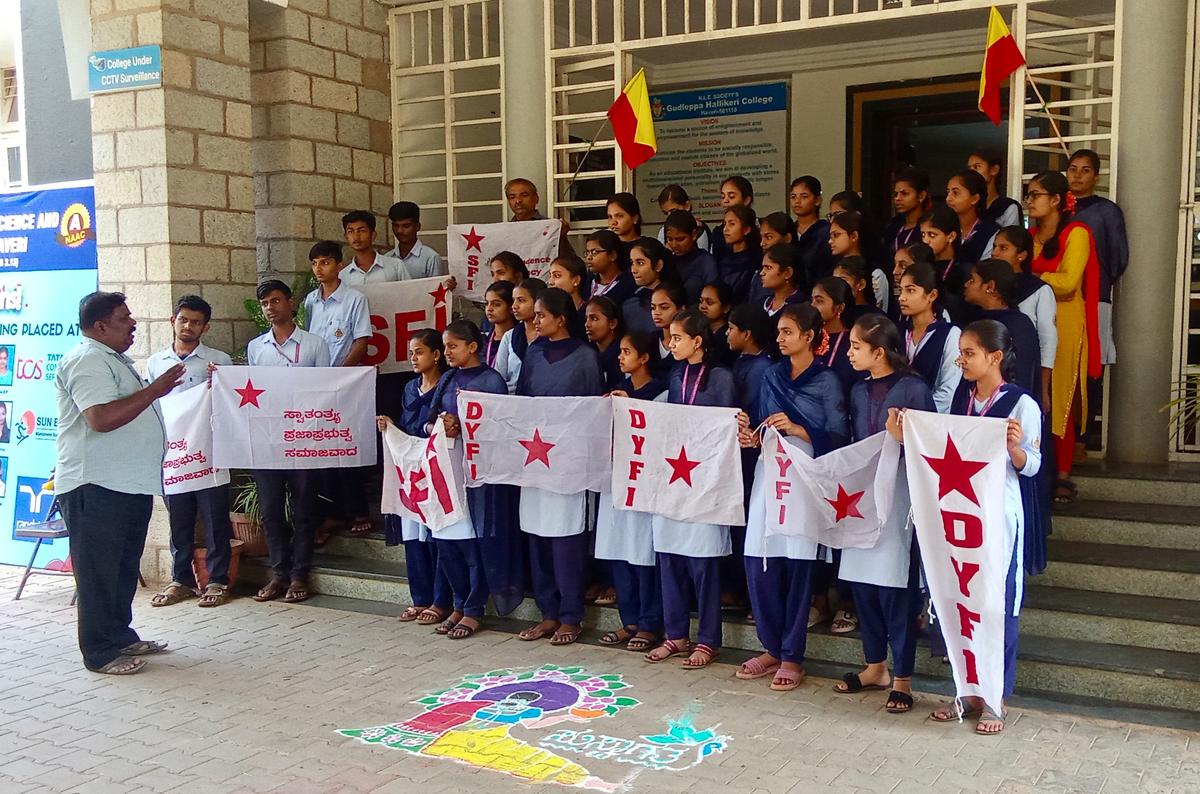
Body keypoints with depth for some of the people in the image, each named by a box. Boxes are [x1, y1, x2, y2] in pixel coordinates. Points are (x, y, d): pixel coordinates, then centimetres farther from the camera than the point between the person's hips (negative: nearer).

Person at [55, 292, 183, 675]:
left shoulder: (113, 359, 19)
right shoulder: (86, 361, -14)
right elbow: (101, 417, -27)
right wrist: (154, 390, -22)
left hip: (128, 484, 10)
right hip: (96, 486, -10)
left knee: (124, 568, 17)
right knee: (99, 571, -2)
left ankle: (121, 636, 27)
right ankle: (100, 652, 5)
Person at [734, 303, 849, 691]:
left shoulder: (826, 381, -1)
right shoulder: (772, 376, 14)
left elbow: (838, 438, -6)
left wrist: (798, 429, -17)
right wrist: (753, 437, -3)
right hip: (769, 472, 5)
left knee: (797, 565, -3)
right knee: (760, 564, 2)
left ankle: (792, 657, 8)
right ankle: (772, 648, 17)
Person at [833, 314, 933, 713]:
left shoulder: (913, 389, -8)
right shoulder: (859, 391, 12)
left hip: (899, 497, -6)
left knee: (896, 588, -2)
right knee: (862, 583, 11)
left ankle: (901, 678, 11)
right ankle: (875, 666, 26)